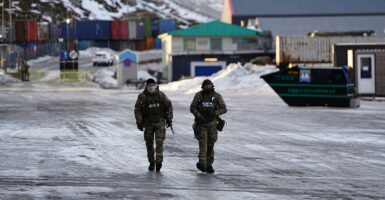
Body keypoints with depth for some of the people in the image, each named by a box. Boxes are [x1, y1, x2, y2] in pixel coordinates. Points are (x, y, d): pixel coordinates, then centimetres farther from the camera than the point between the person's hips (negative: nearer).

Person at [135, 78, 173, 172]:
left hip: (160, 122, -1)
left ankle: (159, 161, -19)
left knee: (159, 142, -13)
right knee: (149, 143, 7)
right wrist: (139, 122, -12)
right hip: (148, 123, 1)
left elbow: (169, 106, 8)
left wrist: (169, 119, 6)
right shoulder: (142, 96, -6)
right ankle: (151, 162, 19)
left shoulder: (161, 95, -1)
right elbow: (137, 109, -6)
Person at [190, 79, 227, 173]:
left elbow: (223, 109, -3)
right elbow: (192, 108, -3)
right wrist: (199, 116, -17)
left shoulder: (217, 96, -2)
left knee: (210, 144, 5)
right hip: (201, 123, -2)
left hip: (212, 123, 2)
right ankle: (202, 163, -28)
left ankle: (209, 165, 15)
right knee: (203, 142, -16)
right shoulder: (198, 95, -3)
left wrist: (215, 113, -21)